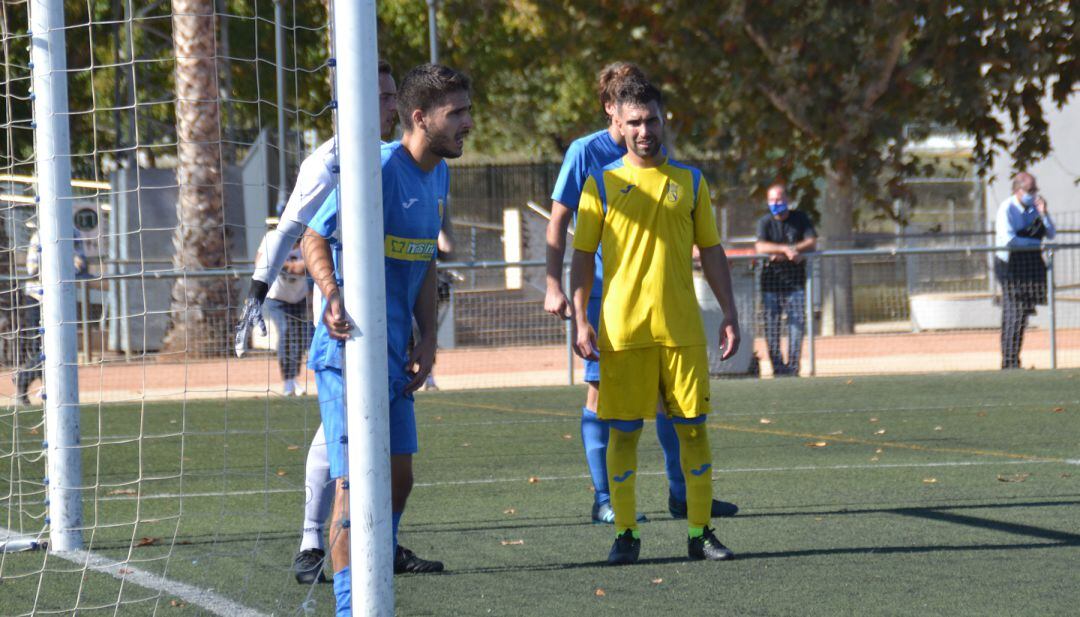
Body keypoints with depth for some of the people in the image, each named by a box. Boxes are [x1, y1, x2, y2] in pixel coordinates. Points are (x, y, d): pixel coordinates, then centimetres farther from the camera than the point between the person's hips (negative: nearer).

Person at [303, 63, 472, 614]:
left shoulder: (438, 176, 11)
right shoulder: (379, 169, -17)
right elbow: (315, 238, -16)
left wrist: (427, 341, 10)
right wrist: (332, 293, -34)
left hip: (395, 357, 9)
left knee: (398, 475, 18)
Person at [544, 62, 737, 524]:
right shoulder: (586, 153, -4)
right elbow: (559, 221, -3)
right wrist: (554, 286, -9)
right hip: (602, 292, -5)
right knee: (602, 390, -2)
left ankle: (682, 492, 11)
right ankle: (604, 499, 3)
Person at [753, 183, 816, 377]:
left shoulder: (800, 218, 7)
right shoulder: (765, 222, 4)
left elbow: (812, 243, -3)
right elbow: (760, 247, -13)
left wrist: (785, 252, -14)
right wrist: (786, 249, -25)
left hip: (795, 281, 0)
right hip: (771, 280, 0)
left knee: (797, 322, -8)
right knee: (772, 326, -4)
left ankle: (792, 366, -6)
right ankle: (778, 367, -1)